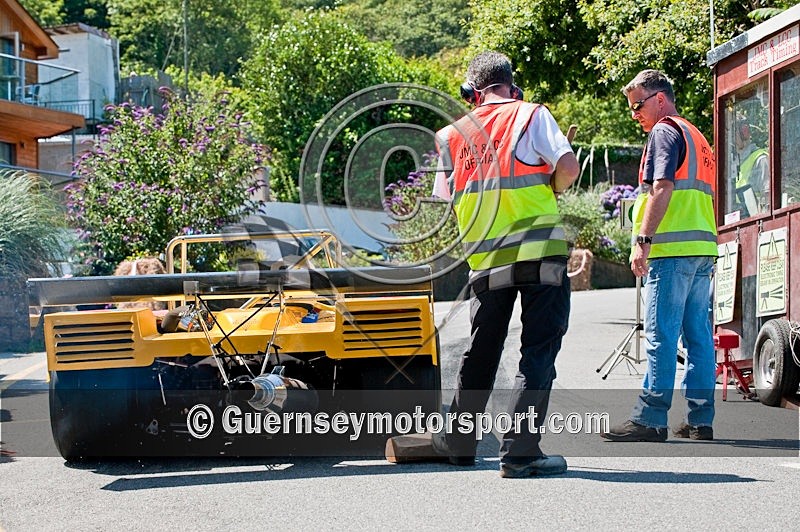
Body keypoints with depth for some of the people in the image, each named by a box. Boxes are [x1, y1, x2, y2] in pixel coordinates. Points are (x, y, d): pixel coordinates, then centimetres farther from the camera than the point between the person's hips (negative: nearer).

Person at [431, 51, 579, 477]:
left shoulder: (453, 135, 10)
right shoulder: (532, 115, 0)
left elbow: (448, 197, 16)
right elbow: (568, 167, -12)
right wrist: (549, 190, 8)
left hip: (485, 259, 4)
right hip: (539, 250, -4)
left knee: (480, 353, 17)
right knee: (538, 353, -2)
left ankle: (458, 441, 27)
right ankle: (519, 451, -9)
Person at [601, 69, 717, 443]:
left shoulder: (664, 132, -3)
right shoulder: (697, 137, 25)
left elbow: (662, 189, -15)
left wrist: (643, 240, -18)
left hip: (673, 248, -9)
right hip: (702, 249, 9)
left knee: (660, 334, -9)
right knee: (698, 334, 7)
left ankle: (650, 419, -10)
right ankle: (700, 419, 8)